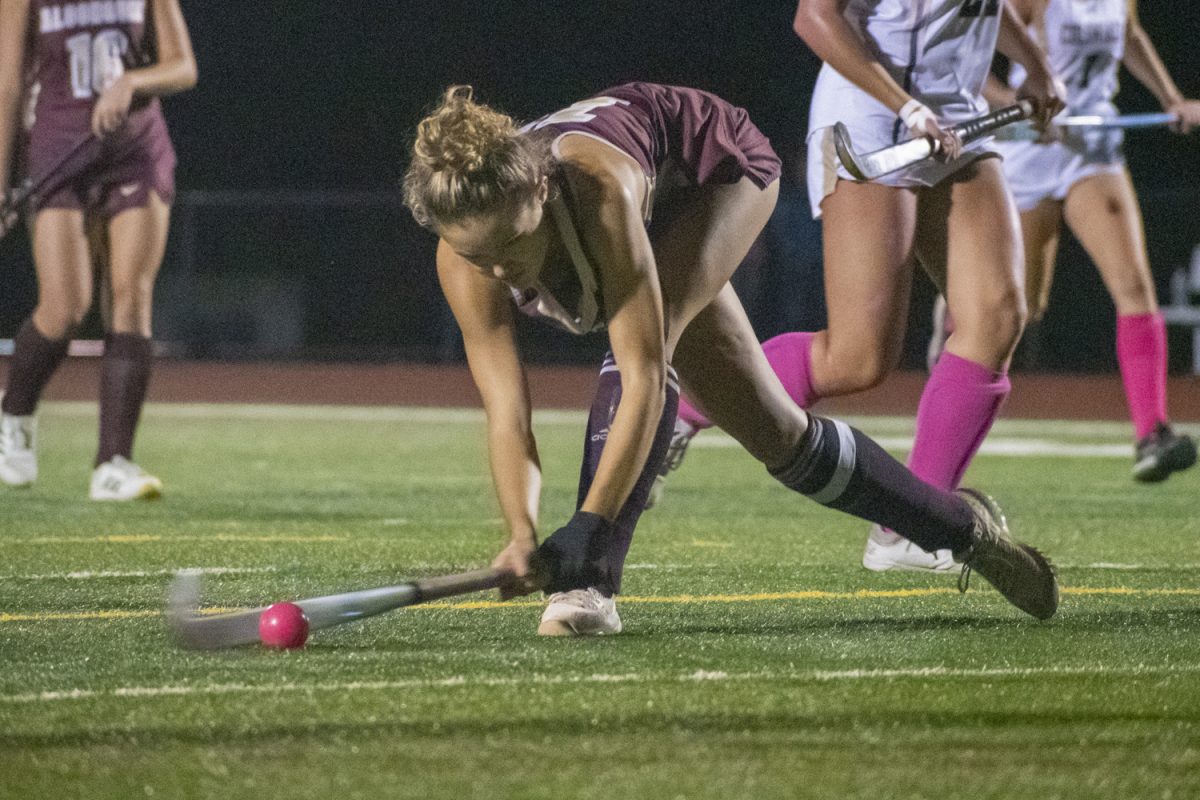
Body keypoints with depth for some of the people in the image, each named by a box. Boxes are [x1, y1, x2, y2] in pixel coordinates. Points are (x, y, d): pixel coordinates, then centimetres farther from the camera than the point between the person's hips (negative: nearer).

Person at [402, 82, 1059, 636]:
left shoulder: (597, 189, -47)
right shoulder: (465, 250, -34)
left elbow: (644, 373, -49)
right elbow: (506, 409, -35)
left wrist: (586, 529, -56)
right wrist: (521, 534, -52)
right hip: (665, 208, 5)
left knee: (645, 339, -34)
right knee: (775, 433, 9)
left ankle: (588, 580, -32)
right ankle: (963, 527, 29)